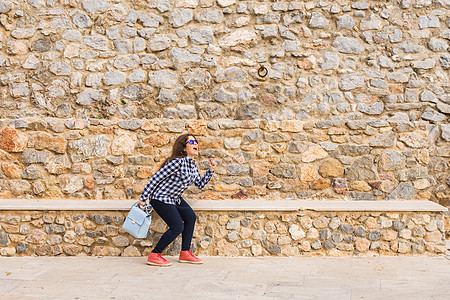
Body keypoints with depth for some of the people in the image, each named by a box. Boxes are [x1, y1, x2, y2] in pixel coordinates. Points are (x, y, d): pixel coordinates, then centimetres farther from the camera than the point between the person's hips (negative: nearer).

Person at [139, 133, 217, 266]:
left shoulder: (193, 165, 5)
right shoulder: (177, 162, -24)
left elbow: (201, 184, 17)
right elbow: (156, 178, -22)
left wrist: (211, 170, 3)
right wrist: (143, 198, -20)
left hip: (174, 198, 9)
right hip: (161, 198, -9)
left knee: (190, 217, 6)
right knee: (177, 227, -13)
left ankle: (185, 253, 16)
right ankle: (154, 256, -1)